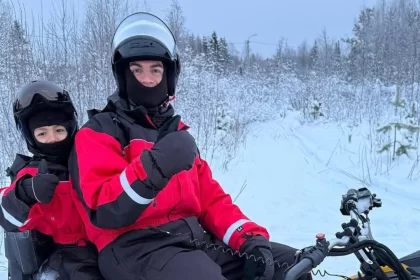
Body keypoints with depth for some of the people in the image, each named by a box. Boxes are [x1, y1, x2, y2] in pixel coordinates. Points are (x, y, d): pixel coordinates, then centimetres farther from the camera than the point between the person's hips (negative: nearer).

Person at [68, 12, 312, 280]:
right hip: (135, 248, -6)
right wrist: (151, 169, -29)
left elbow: (210, 197, 16)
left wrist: (249, 237, 0)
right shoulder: (99, 131, 1)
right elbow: (104, 214, -13)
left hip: (195, 240, 7)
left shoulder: (177, 131, 21)